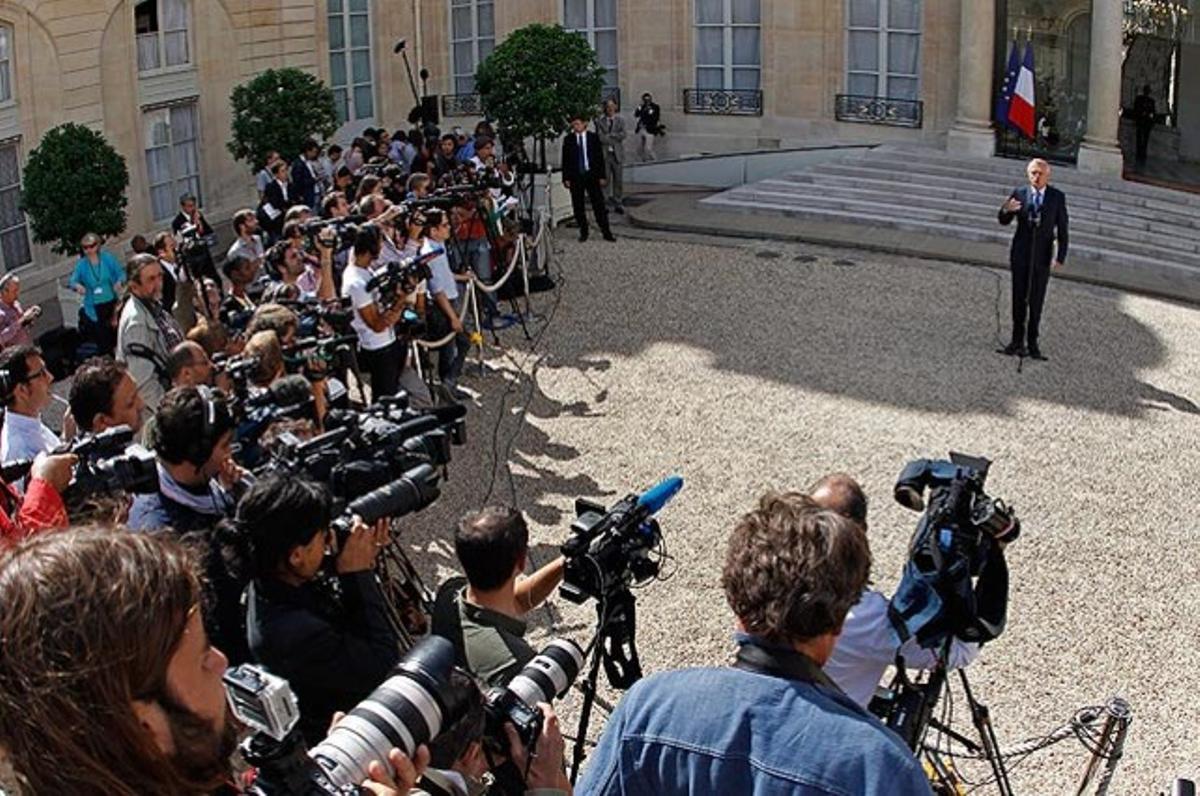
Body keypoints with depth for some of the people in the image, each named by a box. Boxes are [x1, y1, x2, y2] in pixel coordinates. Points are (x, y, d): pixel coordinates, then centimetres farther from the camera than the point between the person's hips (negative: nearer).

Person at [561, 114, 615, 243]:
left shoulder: (593, 137, 3)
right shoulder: (568, 140, 2)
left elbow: (600, 157, 4)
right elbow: (565, 160, 3)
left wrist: (601, 176, -2)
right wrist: (566, 178, -4)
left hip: (591, 175, -1)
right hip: (575, 176, 1)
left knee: (598, 204, 0)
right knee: (578, 206, 4)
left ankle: (606, 232, 4)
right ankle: (583, 232, 15)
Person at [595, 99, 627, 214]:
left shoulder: (620, 120, 6)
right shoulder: (600, 121, 3)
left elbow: (622, 135, -8)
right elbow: (600, 137, -8)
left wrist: (608, 136, -13)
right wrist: (614, 139, -13)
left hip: (617, 154, 1)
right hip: (604, 154, -1)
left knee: (618, 179, 6)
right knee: (605, 179, -2)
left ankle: (618, 203, 13)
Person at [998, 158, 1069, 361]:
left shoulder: (1057, 197, 0)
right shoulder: (1019, 194, 1)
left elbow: (1062, 228, 0)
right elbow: (1004, 222, 3)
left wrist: (1061, 256, -7)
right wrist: (1006, 211, -21)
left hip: (1042, 256, -1)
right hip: (1020, 255, 1)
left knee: (1036, 302, 2)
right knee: (1018, 299, 4)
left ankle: (1033, 343, 7)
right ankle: (1017, 341, 10)